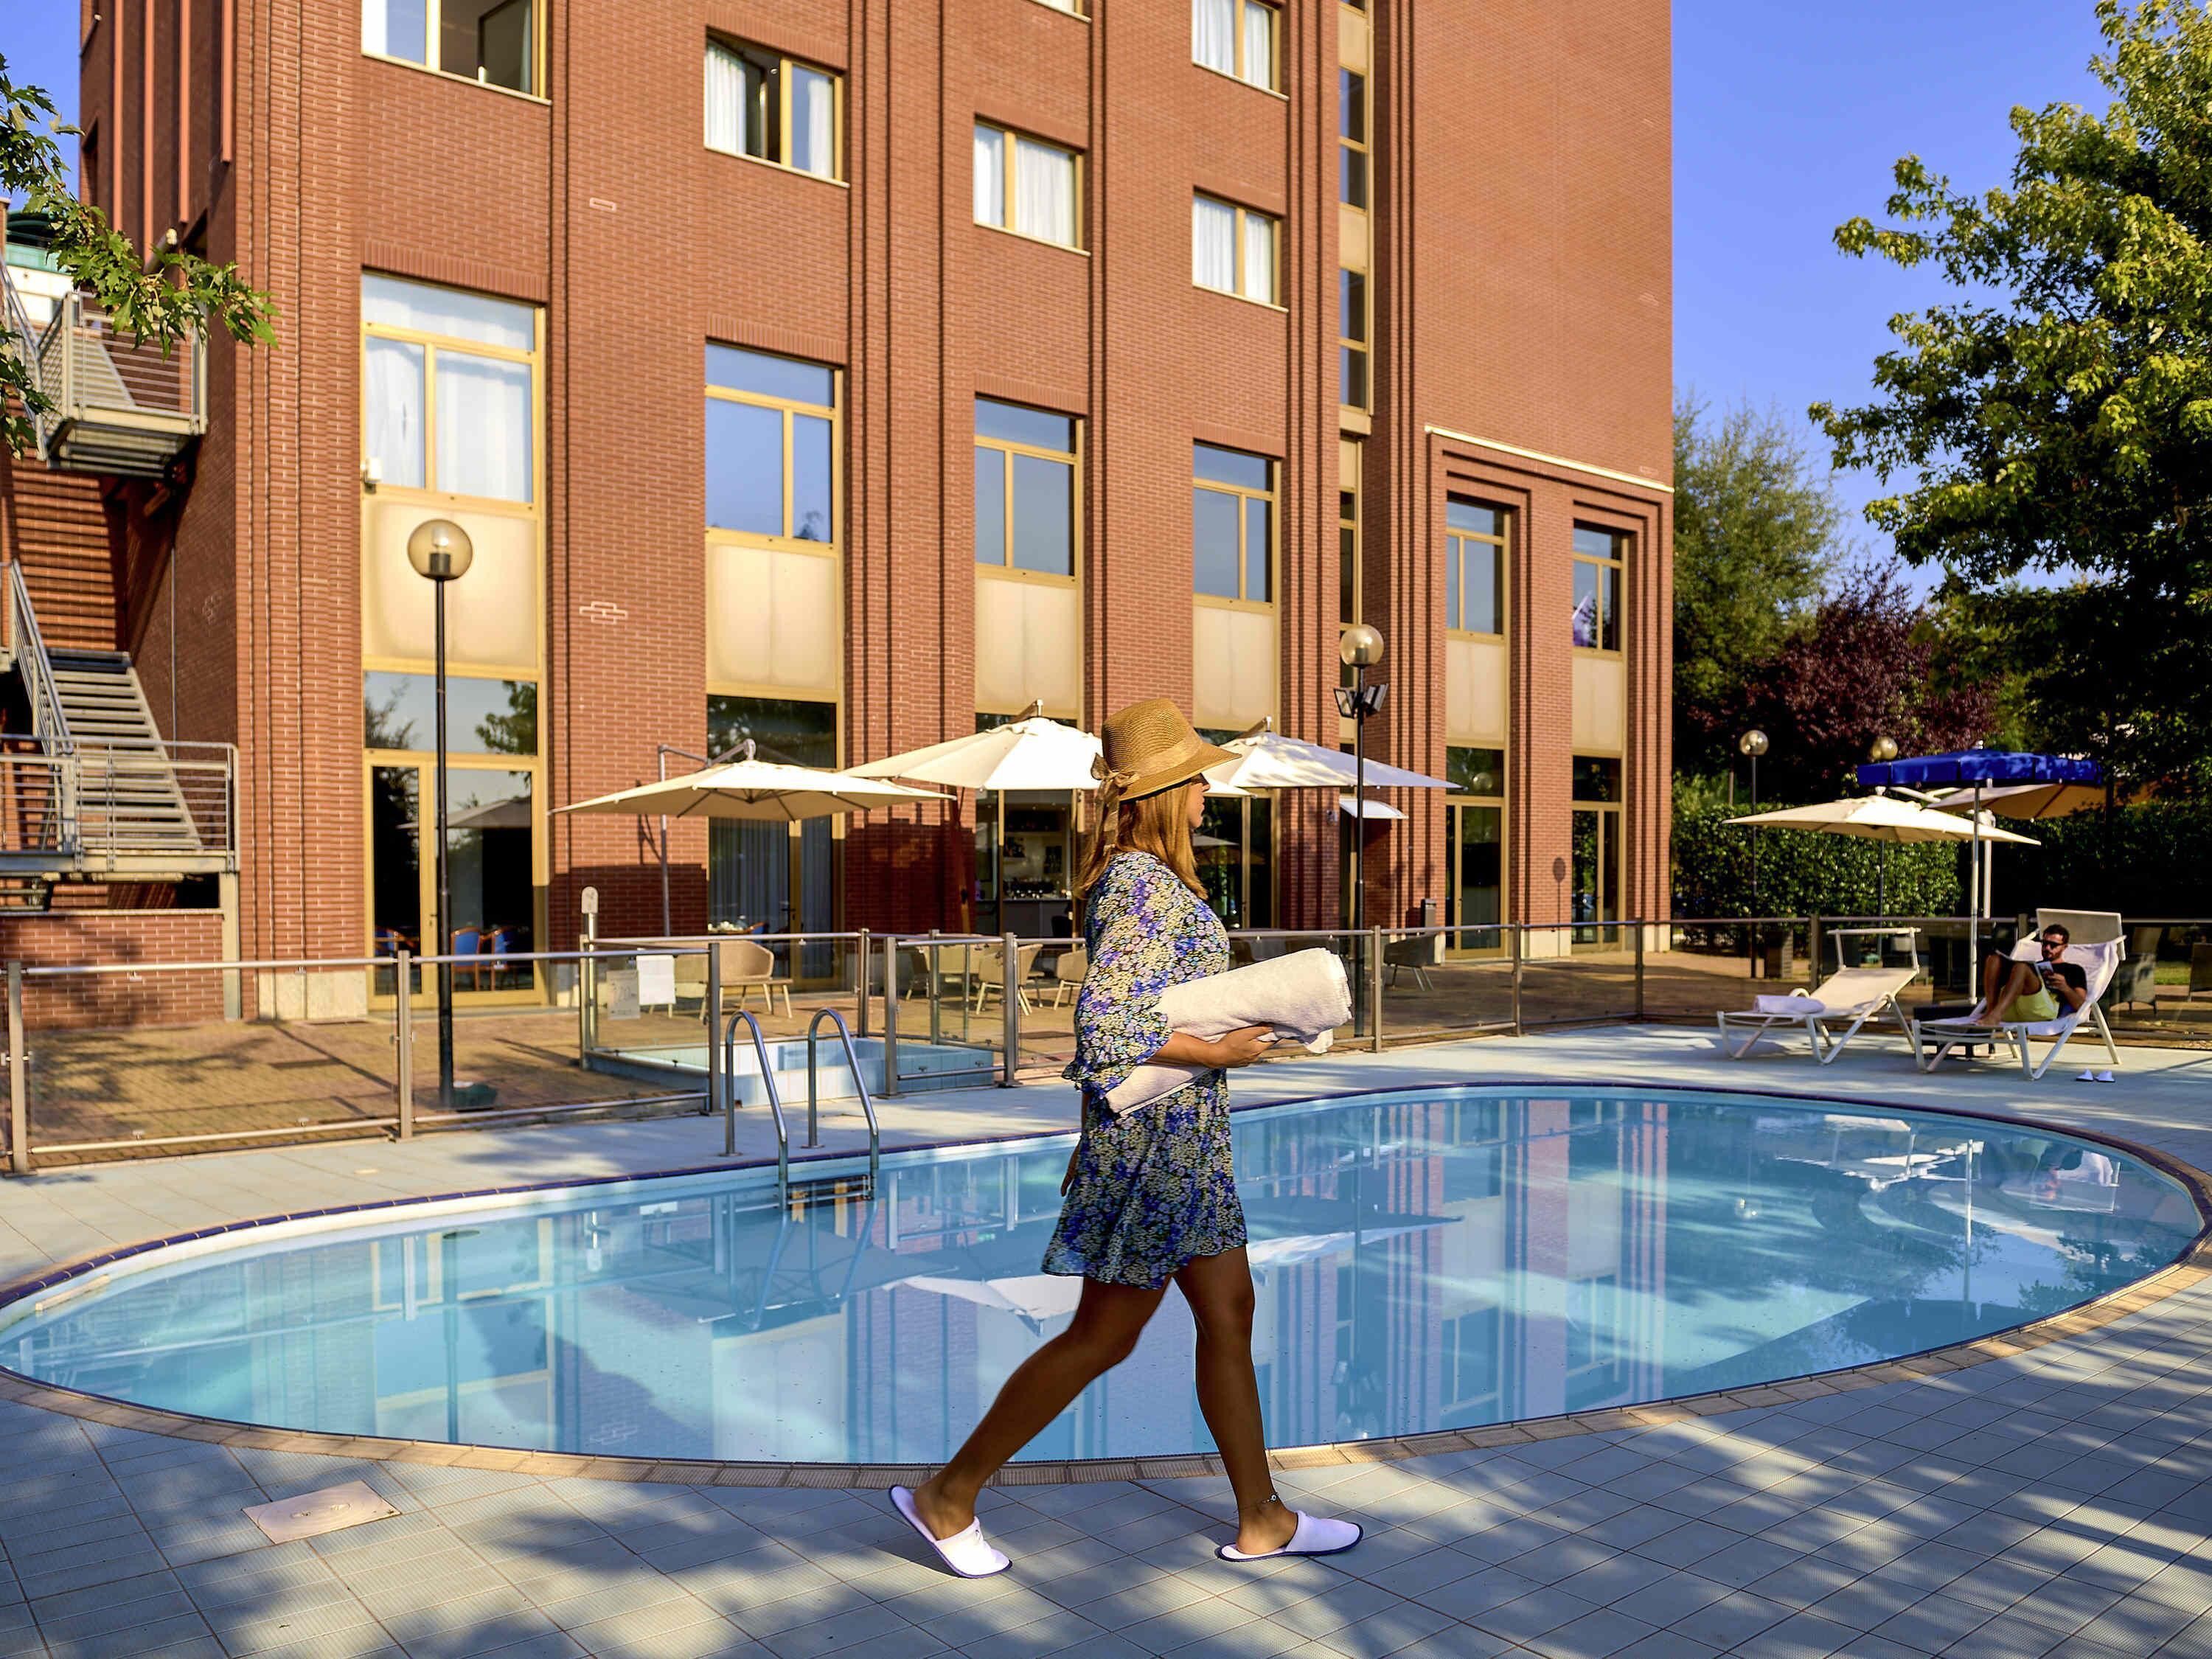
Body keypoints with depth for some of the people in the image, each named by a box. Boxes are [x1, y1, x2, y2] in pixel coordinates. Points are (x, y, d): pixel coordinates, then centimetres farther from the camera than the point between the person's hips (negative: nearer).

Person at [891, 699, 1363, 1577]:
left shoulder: (1132, 873, 10)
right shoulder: (1146, 884, -20)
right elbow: (1106, 1025, -29)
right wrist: (1221, 1053, -20)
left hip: (1180, 1130, 10)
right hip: (1156, 1131, -10)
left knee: (1228, 1312, 15)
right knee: (1103, 1335, 2)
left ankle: (1261, 1519, 28)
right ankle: (949, 1494, 16)